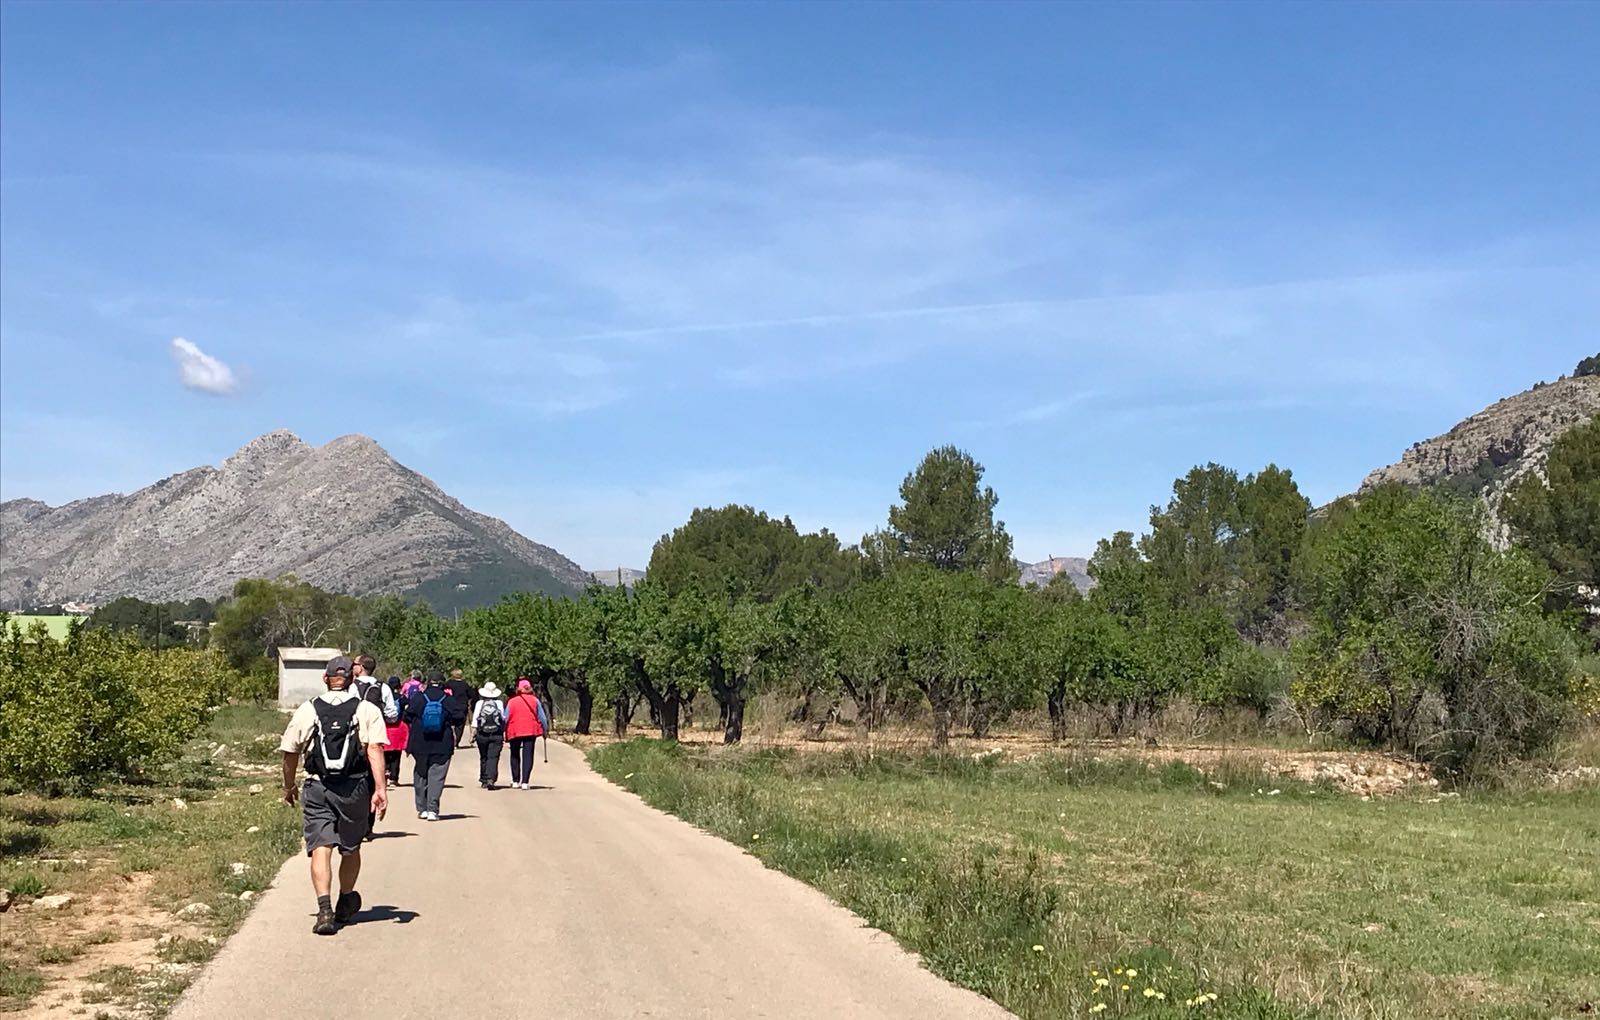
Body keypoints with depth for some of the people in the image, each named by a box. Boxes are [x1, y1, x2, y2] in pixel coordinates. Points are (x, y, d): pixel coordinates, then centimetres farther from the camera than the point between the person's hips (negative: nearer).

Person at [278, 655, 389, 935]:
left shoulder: (307, 710, 5)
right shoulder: (368, 710, 1)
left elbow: (290, 752, 8)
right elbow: (375, 749, -11)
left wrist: (289, 787, 23)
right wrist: (381, 788, -15)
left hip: (316, 788, 0)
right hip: (354, 788, 1)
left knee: (321, 848, -4)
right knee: (350, 849, 17)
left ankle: (325, 909, -21)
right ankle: (346, 905, 35)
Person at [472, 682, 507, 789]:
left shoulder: (480, 703, 2)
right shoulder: (500, 703, 1)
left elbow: (475, 719, -1)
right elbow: (504, 719, 0)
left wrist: (473, 732, 2)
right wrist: (504, 734, 5)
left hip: (482, 734, 1)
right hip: (497, 735, -1)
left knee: (483, 757, 13)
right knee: (493, 757, -4)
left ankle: (484, 780, 19)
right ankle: (491, 779, -20)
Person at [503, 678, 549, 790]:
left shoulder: (512, 702, 0)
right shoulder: (535, 701, 1)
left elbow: (506, 718, 2)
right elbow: (542, 717, 4)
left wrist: (504, 733, 11)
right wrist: (545, 729, 15)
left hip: (515, 732, 0)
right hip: (531, 731, 0)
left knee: (515, 756, 16)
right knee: (528, 756, 1)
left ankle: (515, 781, 16)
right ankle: (525, 782, -7)